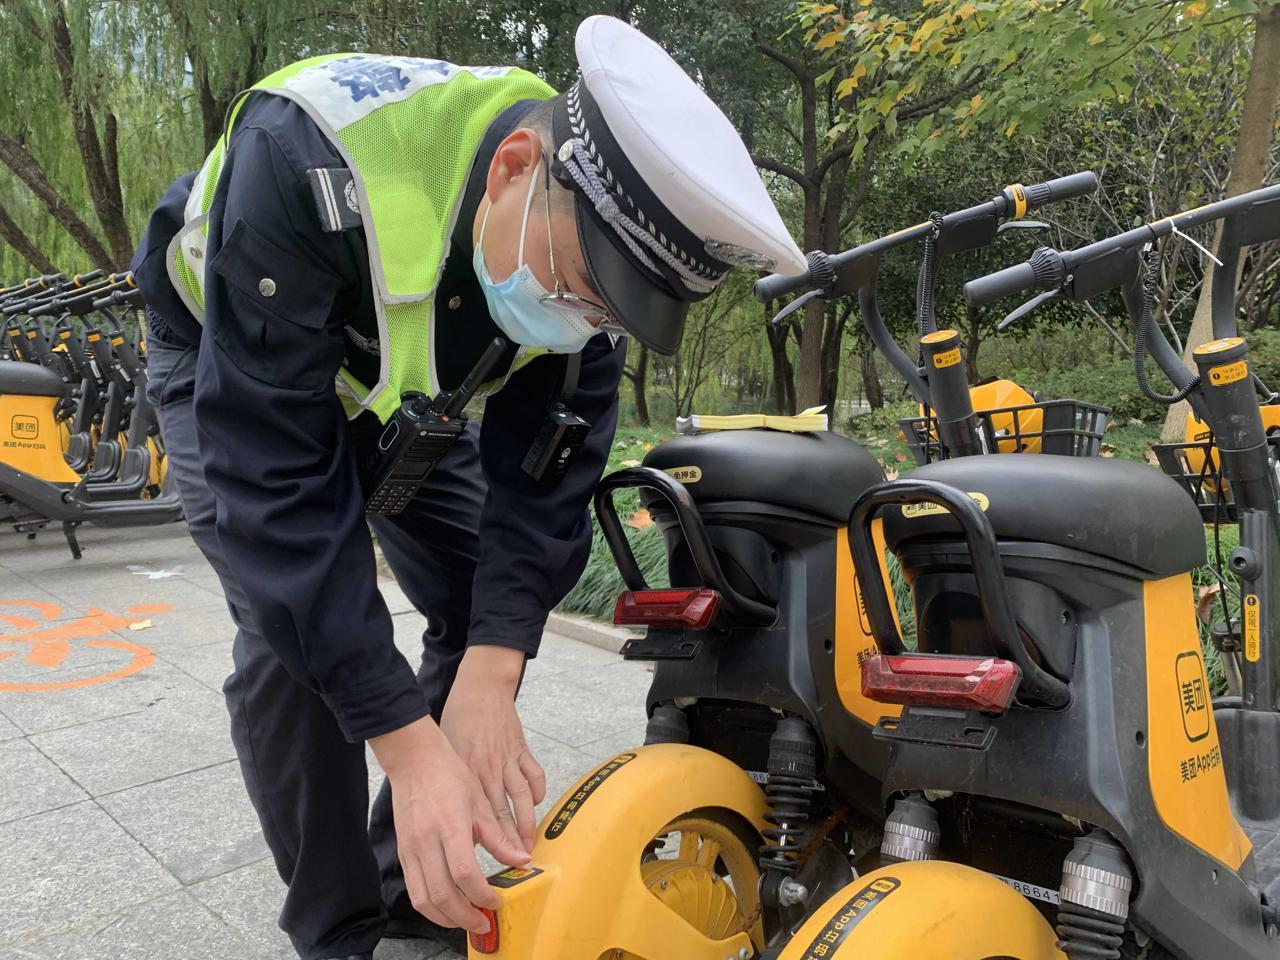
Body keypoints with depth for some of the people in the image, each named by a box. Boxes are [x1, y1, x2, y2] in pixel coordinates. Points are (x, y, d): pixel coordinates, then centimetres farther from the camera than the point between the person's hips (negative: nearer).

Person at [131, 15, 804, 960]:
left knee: (488, 609, -5)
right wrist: (411, 747, -43)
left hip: (398, 378, 4)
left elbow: (544, 465, -22)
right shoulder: (306, 157, -42)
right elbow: (276, 478, -41)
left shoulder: (598, 226, -26)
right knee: (291, 634, -21)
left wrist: (488, 681, -33)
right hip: (232, 365, -3)